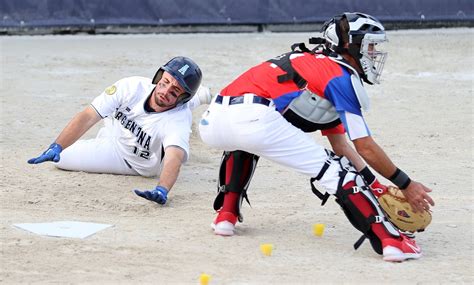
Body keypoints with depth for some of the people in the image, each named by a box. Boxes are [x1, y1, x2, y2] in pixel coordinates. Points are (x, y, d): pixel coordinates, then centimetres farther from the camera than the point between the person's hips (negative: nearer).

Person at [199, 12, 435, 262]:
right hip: (254, 120, -8)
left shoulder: (307, 61, 33)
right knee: (336, 169, -3)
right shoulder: (341, 75, 8)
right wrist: (406, 185, 14)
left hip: (211, 123, 8)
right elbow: (365, 148, 5)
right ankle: (390, 241, -12)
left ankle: (226, 214, 30)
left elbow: (338, 140, 36)